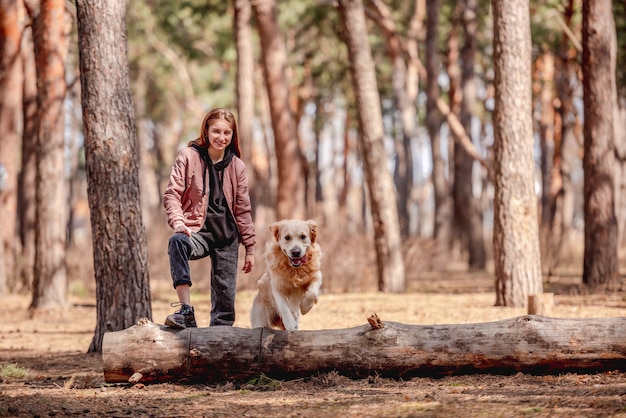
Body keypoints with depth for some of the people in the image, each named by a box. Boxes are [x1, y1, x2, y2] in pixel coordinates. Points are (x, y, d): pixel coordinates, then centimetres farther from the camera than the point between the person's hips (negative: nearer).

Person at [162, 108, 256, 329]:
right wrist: (178, 222, -22)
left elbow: (243, 209, 11)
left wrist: (250, 247, 10)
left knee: (225, 298, -1)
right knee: (177, 242, -37)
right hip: (197, 231, -3)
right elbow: (172, 194, -4)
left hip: (227, 236, 3)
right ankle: (186, 311, -40)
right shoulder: (188, 156, -2)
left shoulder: (237, 166, 7)